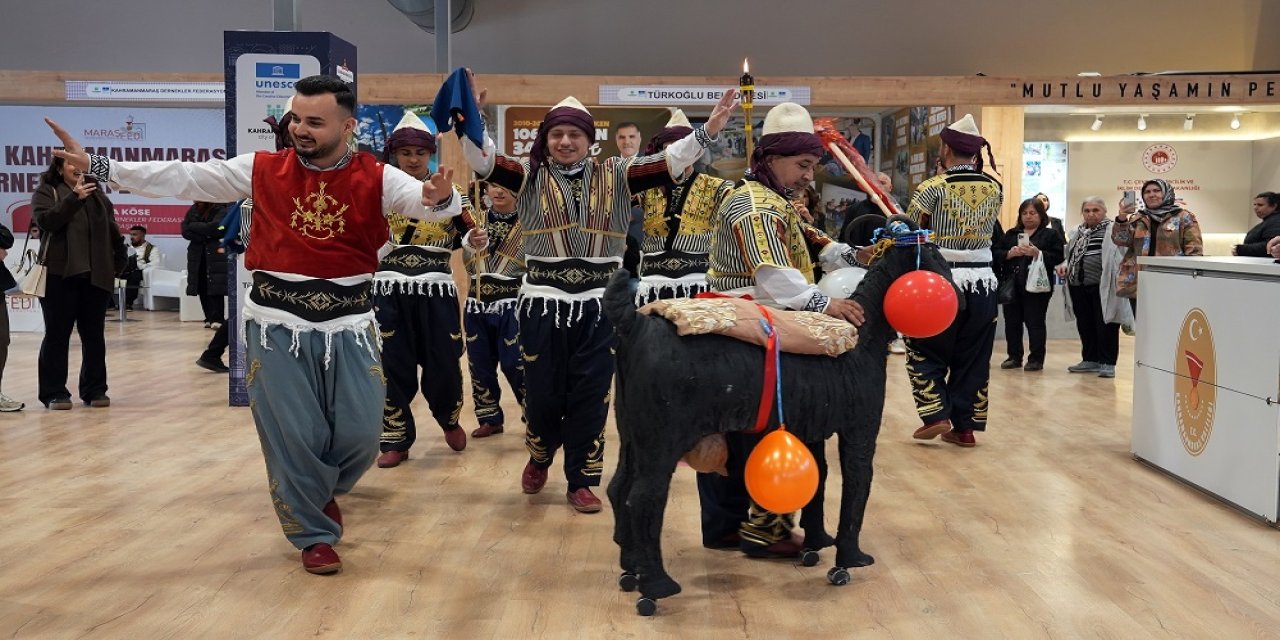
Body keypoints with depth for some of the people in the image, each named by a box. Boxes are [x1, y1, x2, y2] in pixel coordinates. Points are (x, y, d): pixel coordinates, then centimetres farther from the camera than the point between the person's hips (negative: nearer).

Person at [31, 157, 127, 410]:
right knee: (57, 334, 0)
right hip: (59, 275, -4)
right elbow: (46, 220, -15)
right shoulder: (45, 192, 3)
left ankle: (94, 389, 14)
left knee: (94, 334, 7)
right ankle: (54, 392, 5)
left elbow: (112, 228, 16)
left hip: (96, 275, 4)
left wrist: (118, 262, 9)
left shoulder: (96, 192, 15)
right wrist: (74, 197, -24)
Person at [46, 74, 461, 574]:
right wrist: (95, 165, -4)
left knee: (361, 433, 3)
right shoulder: (262, 170, -1)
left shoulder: (375, 178, -3)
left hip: (348, 324, 0)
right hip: (278, 325, 0)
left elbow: (427, 200, -17)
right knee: (292, 437, 3)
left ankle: (321, 490, 37)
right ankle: (314, 534, 23)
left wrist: (440, 196, -43)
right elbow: (183, 178, 0)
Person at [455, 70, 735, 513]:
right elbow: (483, 160, -10)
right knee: (542, 391, 7)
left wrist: (707, 131, -15)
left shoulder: (614, 176, 5)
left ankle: (581, 481, 19)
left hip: (599, 303, 1)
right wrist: (468, 119, -27)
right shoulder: (529, 176, 3)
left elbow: (669, 163, -4)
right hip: (543, 300, 0)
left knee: (591, 395, 4)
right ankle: (540, 457, 37)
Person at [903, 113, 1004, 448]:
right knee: (973, 358, 11)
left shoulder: (932, 188, -9)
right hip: (983, 281, 4)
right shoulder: (995, 189, 3)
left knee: (926, 351, 11)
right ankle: (965, 426, 14)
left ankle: (937, 415, 1)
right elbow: (990, 230, 11)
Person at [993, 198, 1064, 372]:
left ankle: (1036, 359, 6)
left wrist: (1038, 253, -20)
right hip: (1011, 285, 4)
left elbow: (1058, 257, -7)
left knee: (1035, 323, -2)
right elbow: (995, 253, 8)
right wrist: (1009, 254, -11)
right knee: (1012, 322, 7)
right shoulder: (1011, 234, 15)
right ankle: (1014, 357, 17)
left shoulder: (1051, 234, 4)